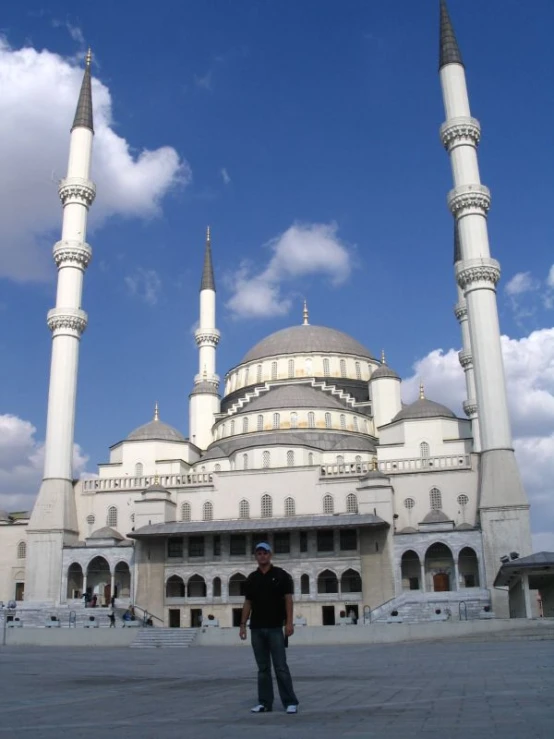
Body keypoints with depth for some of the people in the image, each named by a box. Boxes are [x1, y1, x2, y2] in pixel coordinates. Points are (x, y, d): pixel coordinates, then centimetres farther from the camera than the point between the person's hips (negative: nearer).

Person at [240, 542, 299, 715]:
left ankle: (290, 702, 3)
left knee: (281, 667, -4)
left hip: (275, 627, -4)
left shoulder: (281, 575, -2)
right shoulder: (251, 578, 10)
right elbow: (247, 603, 12)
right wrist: (243, 625, 5)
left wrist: (289, 622, -14)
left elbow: (288, 599, -5)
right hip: (256, 629, 4)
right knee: (262, 668, 9)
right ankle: (265, 703, 15)